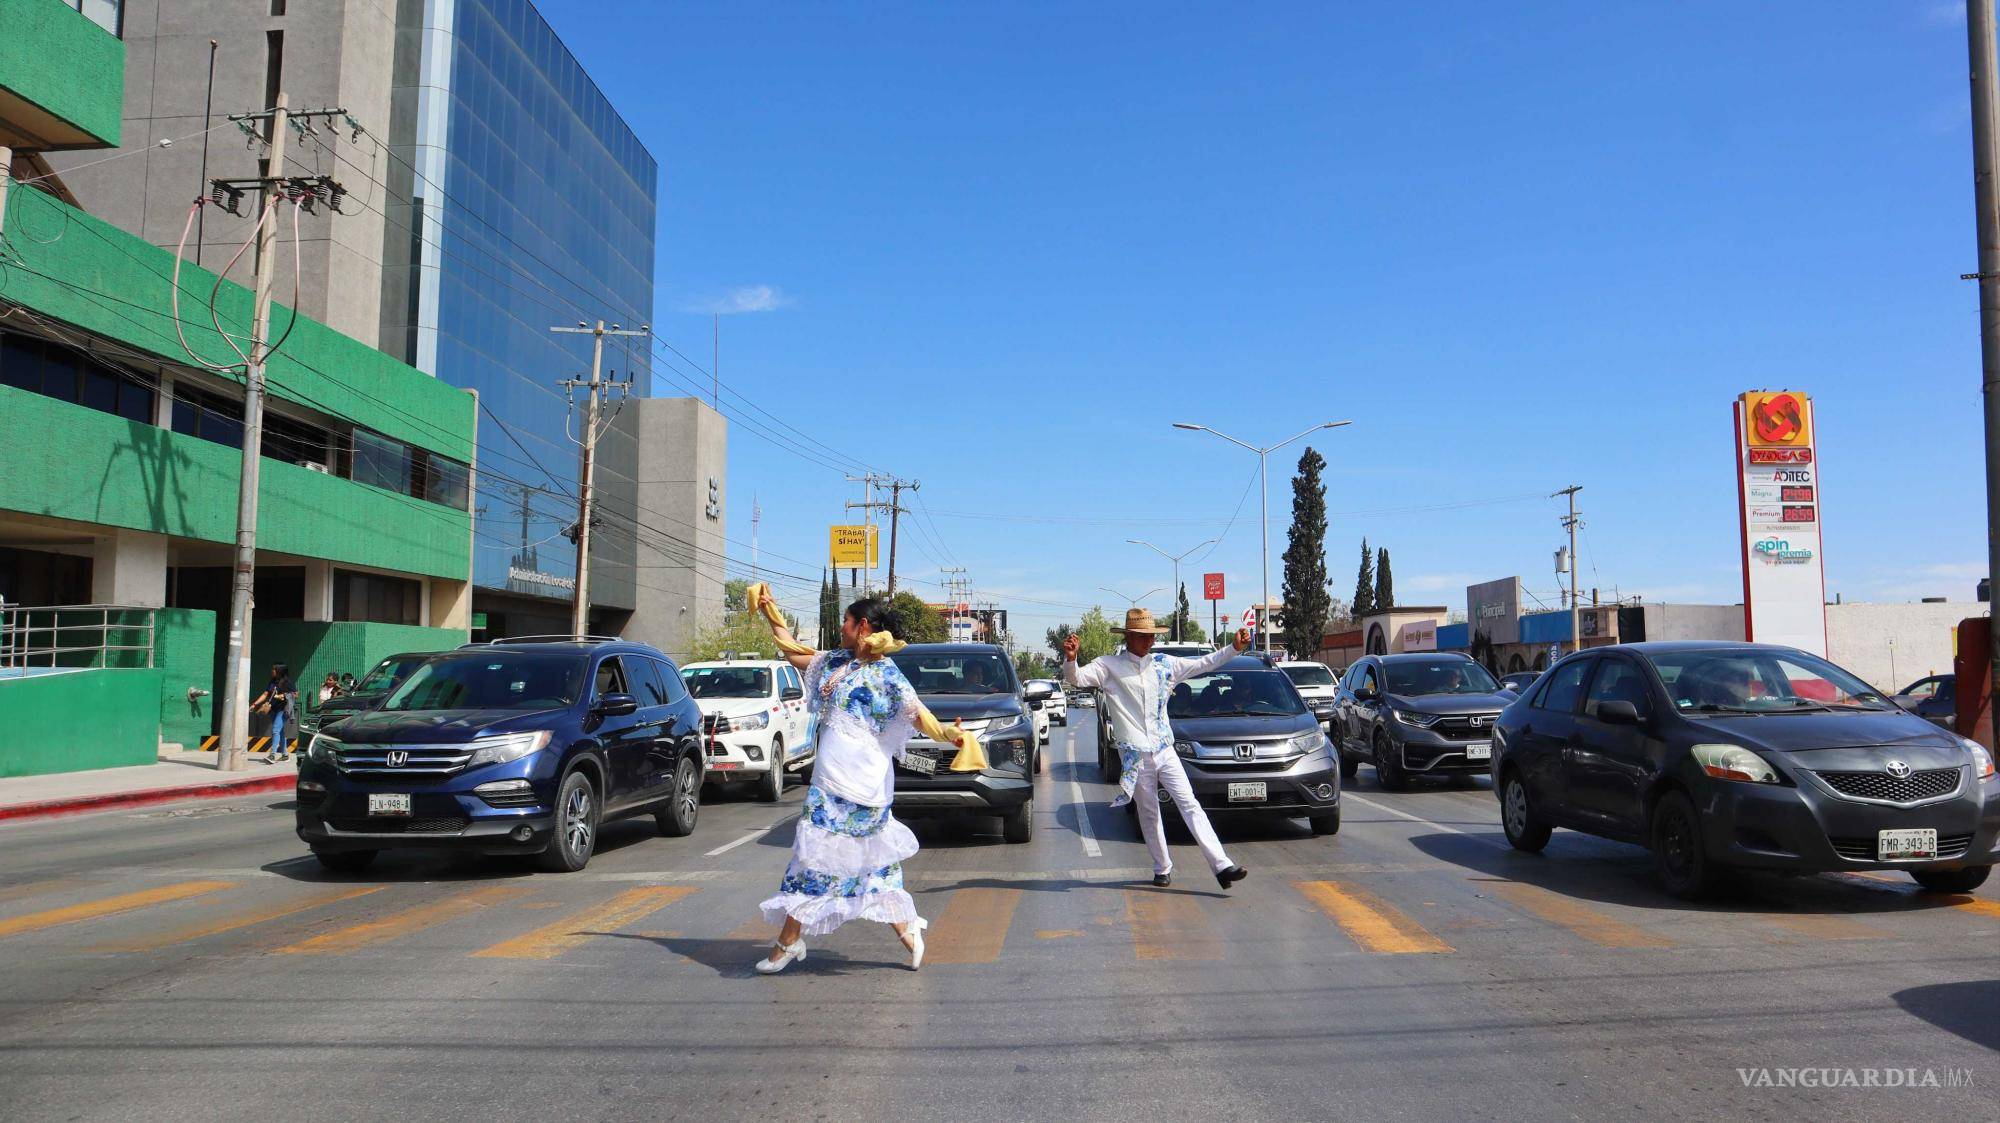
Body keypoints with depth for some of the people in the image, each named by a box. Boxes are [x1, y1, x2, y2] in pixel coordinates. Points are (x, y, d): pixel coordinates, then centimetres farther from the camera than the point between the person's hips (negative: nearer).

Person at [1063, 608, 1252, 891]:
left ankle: (1222, 866, -10)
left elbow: (1203, 664, 16)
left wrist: (1234, 647, 7)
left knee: (1190, 805, -4)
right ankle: (1162, 869, 23)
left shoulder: (1164, 664, 10)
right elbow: (1076, 678, -14)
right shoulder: (1109, 666, -2)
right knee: (1149, 814, 7)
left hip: (1164, 750, 3)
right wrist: (1070, 659, -35)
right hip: (1134, 755, -3)